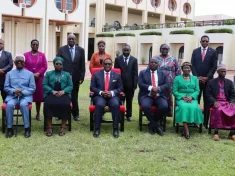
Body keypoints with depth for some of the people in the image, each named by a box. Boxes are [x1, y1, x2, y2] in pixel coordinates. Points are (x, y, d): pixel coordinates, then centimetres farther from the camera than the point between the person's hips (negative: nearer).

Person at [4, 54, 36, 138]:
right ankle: (9, 128, -23)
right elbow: (6, 87, 9)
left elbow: (33, 88, 4)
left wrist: (23, 92, -13)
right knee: (9, 105, -32)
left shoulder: (29, 74, 11)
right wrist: (14, 91, -13)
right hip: (12, 96, 1)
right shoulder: (9, 73, 15)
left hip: (25, 96, -1)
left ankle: (27, 128, -26)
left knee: (23, 104, -35)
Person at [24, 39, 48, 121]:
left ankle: (38, 114, 11)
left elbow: (45, 67, 1)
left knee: (39, 95, 2)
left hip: (39, 78, 1)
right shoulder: (26, 55, 6)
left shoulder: (42, 55, 8)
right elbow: (23, 66, -1)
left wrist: (38, 73, -13)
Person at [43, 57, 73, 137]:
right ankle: (49, 127, -26)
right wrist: (52, 91, -11)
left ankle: (63, 127, -24)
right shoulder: (48, 73, 19)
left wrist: (63, 91, -11)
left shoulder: (67, 74, 21)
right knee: (48, 104, -33)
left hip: (64, 94, 0)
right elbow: (44, 85, 7)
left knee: (66, 104, -33)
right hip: (51, 94, 0)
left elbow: (70, 86, 10)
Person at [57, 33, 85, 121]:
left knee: (74, 97, 8)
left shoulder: (80, 50, 4)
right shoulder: (61, 49, 2)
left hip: (75, 77, 1)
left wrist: (82, 77, -2)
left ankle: (75, 114, 19)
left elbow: (82, 65, 3)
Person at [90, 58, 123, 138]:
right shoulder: (96, 74, 12)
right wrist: (101, 92, -12)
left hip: (112, 96, 1)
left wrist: (112, 93, -11)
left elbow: (120, 88, 10)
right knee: (99, 105, -35)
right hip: (100, 96, -1)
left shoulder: (117, 75, 14)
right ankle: (97, 128, -26)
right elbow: (92, 87, 6)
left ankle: (115, 129, -25)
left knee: (116, 105, -34)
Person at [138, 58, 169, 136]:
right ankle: (155, 125, -12)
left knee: (164, 107, -29)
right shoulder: (142, 73, 11)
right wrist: (151, 88, -19)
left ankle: (152, 124, -5)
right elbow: (140, 84, -3)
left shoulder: (162, 74, 16)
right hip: (146, 96, -2)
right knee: (145, 106, -34)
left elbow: (167, 85, 5)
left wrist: (158, 88, -15)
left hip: (160, 96, 2)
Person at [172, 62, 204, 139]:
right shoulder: (177, 78, 10)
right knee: (184, 107, -36)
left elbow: (197, 90, 7)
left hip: (192, 98, 2)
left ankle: (185, 130, -25)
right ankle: (186, 130, -37)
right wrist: (182, 97, -13)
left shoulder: (194, 78, 17)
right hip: (181, 98, -2)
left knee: (194, 107, -32)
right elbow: (174, 91, 2)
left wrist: (191, 96, -12)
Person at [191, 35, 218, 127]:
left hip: (208, 80, -1)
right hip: (197, 79, 1)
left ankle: (206, 121, 7)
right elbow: (192, 65, 4)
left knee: (207, 101, 2)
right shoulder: (195, 51, 8)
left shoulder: (213, 52, 4)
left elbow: (214, 66, -1)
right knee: (195, 100, 2)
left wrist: (207, 77, -11)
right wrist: (197, 77, -7)